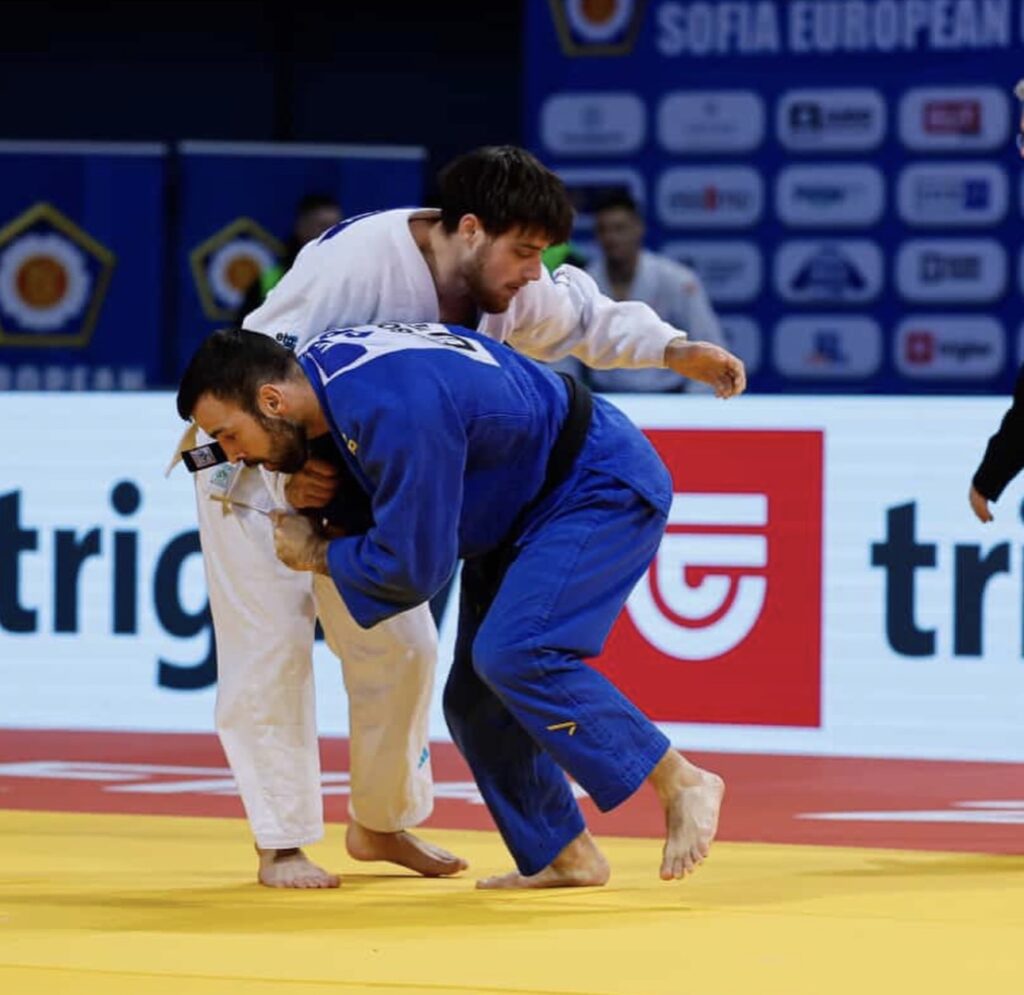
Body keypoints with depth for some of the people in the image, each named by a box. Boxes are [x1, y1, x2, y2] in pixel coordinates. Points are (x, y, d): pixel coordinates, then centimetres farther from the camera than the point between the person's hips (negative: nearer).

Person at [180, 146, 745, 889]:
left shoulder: (501, 292, -11)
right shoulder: (357, 261, -33)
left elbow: (584, 318, 2)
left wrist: (678, 351, -15)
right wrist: (286, 478, -44)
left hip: (357, 478, 7)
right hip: (255, 464, -7)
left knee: (398, 646, 8)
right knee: (271, 653, -9)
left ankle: (381, 823, 24)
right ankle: (281, 844, 1)